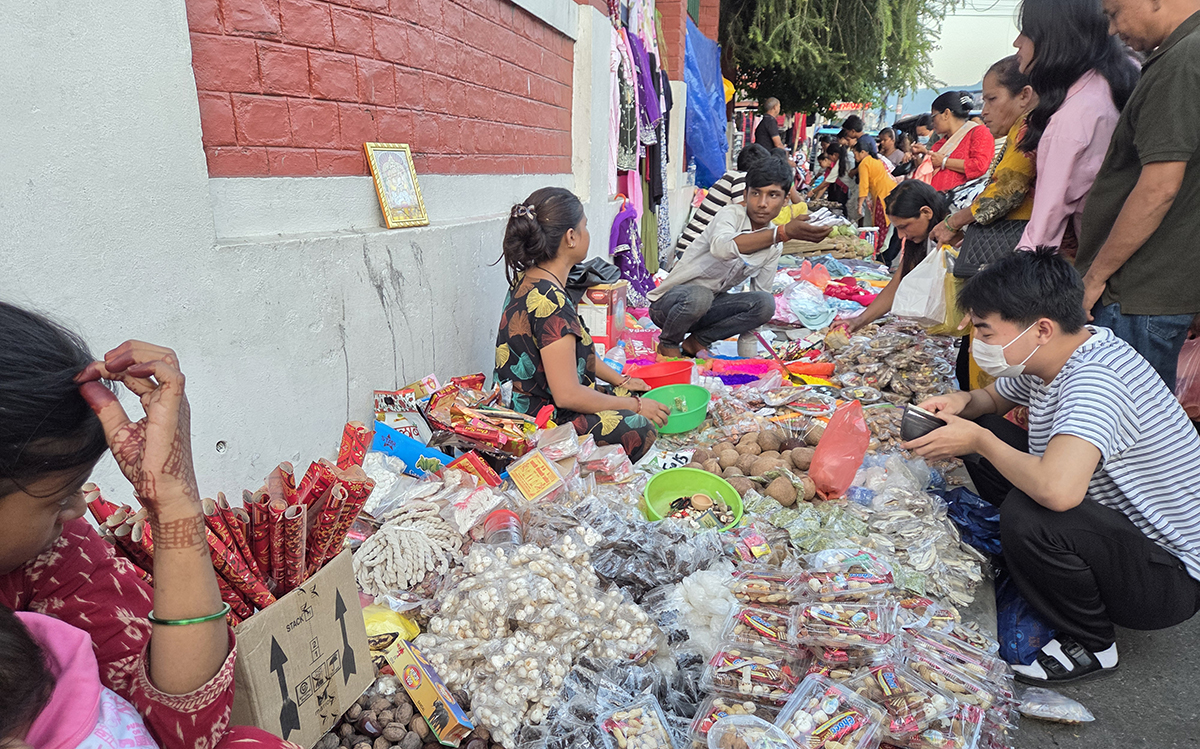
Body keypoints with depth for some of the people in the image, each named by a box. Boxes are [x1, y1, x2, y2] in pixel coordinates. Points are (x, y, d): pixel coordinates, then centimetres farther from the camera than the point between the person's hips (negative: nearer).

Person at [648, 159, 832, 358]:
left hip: (708, 308, 6)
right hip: (668, 303, -5)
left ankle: (696, 341, -3)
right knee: (698, 295, -39)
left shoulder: (774, 245, 2)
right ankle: (668, 344, -7)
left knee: (765, 303, -17)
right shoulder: (731, 214, -18)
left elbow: (761, 290, 11)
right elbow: (721, 247, -42)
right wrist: (784, 233, -50)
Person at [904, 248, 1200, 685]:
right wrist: (961, 403, -8)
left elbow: (1057, 490, -48)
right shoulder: (1046, 361, -4)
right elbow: (994, 397, 18)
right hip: (1114, 521, 8)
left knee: (1028, 516, -36)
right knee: (983, 428, 1)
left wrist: (978, 440, -29)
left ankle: (1091, 645, -5)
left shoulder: (1095, 380, -32)